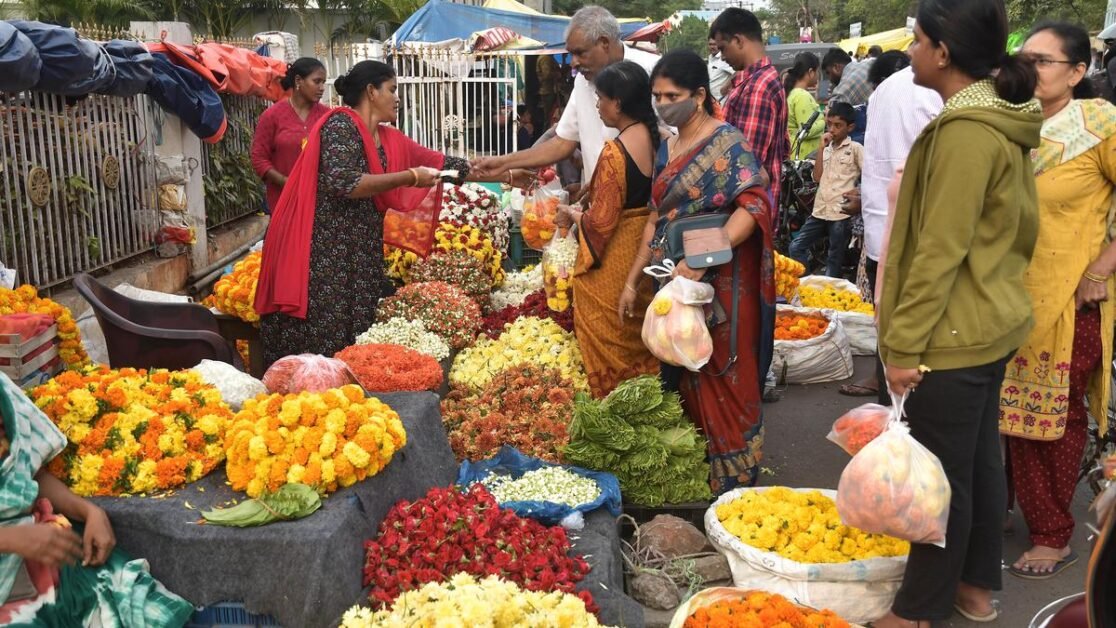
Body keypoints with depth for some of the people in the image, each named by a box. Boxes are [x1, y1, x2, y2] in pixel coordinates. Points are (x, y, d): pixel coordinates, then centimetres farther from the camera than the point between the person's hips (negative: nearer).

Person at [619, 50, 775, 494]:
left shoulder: (727, 143, -10)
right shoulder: (668, 149, 13)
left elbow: (753, 206, -22)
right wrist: (633, 280, 14)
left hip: (721, 282, -7)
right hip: (677, 281, 8)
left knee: (724, 382, 0)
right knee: (688, 381, 14)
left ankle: (736, 482, 14)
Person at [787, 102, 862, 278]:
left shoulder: (855, 149, -1)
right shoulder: (827, 148, 16)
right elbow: (817, 177, 5)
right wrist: (822, 148, 2)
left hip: (841, 213, -6)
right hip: (820, 211, 6)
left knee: (835, 261, 3)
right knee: (796, 247, 1)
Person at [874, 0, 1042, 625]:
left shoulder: (967, 130, -21)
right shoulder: (1001, 120, 10)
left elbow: (940, 251, -22)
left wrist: (904, 342, -17)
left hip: (955, 334, -10)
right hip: (991, 321, 10)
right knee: (980, 459, 19)